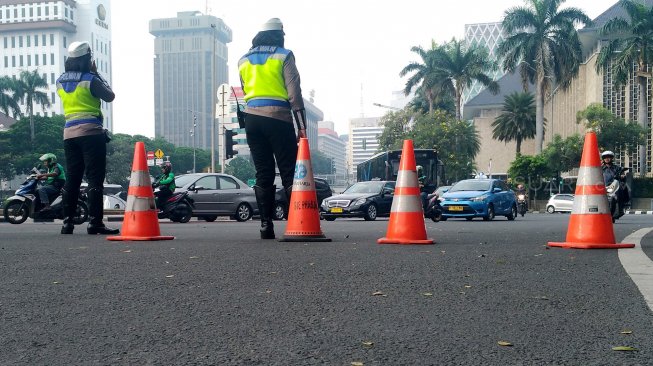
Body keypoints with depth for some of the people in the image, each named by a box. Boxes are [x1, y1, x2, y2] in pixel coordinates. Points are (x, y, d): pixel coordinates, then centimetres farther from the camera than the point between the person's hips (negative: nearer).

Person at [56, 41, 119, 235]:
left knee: (72, 178, 11)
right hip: (91, 132, -7)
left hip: (69, 133, 7)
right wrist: (98, 75, 10)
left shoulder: (60, 81, 12)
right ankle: (95, 222, -10)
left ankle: (67, 222, 11)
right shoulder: (90, 79, -8)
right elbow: (110, 96, 0)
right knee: (95, 178, -6)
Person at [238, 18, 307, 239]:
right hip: (278, 118, -4)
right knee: (289, 173, -4)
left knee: (263, 175, 7)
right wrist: (302, 127, -6)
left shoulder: (244, 60, 18)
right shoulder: (284, 56, 2)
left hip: (252, 119, 5)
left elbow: (245, 92, 19)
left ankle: (266, 225, 4)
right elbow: (294, 93, -5)